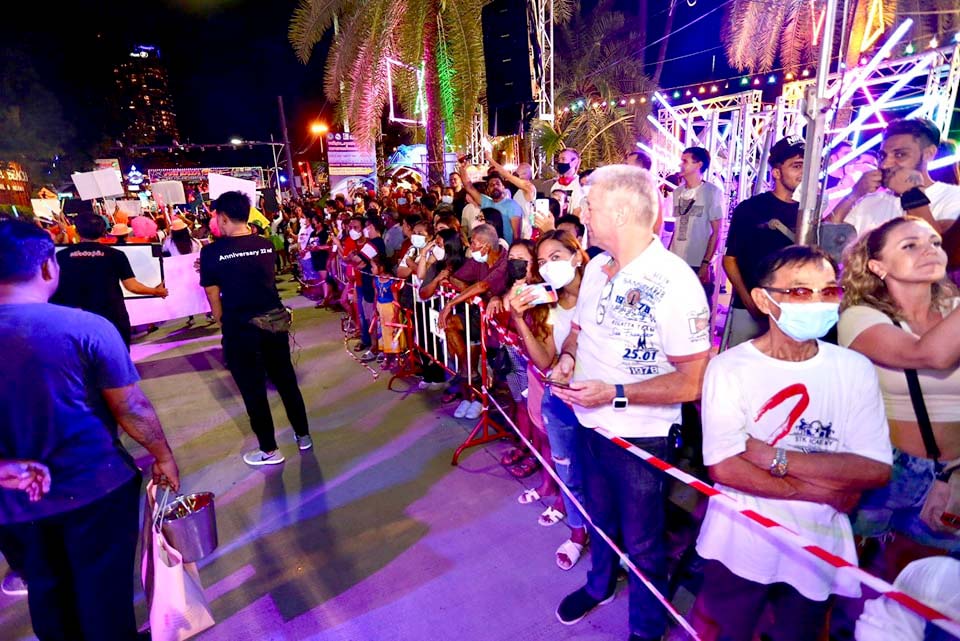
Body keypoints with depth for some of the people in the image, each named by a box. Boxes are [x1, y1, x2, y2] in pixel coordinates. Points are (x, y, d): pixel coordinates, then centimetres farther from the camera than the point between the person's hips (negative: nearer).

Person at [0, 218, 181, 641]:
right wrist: (163, 456, -2)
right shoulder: (87, 328, -20)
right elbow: (132, 409, -15)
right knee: (104, 588, 15)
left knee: (47, 591, 24)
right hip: (96, 487, -4)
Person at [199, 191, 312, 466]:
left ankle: (269, 450, 23)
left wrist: (224, 322, 10)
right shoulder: (266, 245, 1)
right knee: (286, 381, 17)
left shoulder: (212, 252, -11)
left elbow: (214, 297, -6)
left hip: (241, 328, -4)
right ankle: (303, 435, 30)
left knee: (254, 391, 9)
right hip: (275, 320, 4)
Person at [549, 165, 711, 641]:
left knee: (641, 543, 16)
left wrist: (615, 394, -27)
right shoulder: (596, 267, -1)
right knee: (600, 517, 29)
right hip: (592, 424, 7)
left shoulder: (675, 283, -24)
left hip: (641, 436, -6)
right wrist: (567, 356, -8)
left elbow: (693, 382, -23)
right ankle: (599, 583, 57)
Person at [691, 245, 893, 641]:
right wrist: (822, 489, -15)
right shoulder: (730, 367, -16)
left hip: (819, 550, 4)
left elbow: (877, 470, -11)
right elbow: (725, 468, -22)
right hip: (741, 547, -3)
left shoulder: (854, 370, -5)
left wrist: (775, 457, -21)